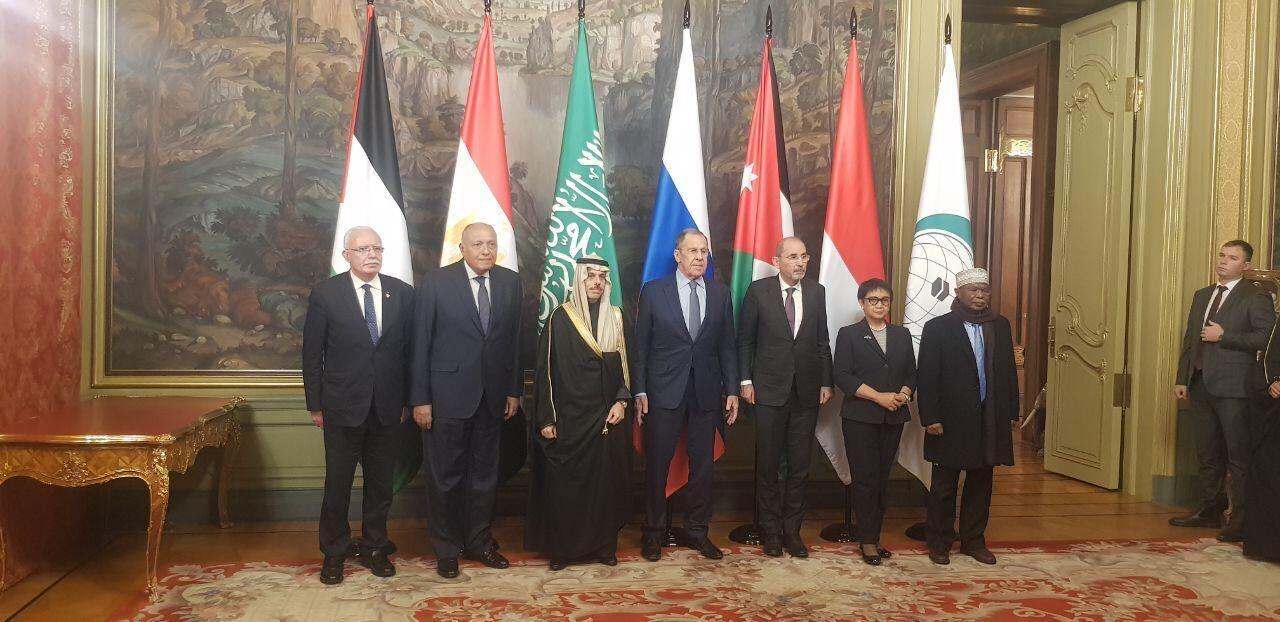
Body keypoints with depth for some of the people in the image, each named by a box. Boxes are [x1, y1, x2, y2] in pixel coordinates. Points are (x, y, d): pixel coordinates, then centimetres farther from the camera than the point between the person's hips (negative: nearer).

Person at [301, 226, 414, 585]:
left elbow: (410, 348, 5)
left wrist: (408, 400, 4)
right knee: (338, 483, 7)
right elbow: (312, 353, -1)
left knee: (380, 482, 12)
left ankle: (374, 548, 28)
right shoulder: (326, 294, -4)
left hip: (387, 407, 2)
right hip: (343, 405, -2)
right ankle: (334, 553, 24)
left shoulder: (402, 293, 2)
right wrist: (315, 405, -2)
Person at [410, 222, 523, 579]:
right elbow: (421, 343, -6)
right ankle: (446, 550, 22)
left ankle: (479, 541, 30)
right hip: (448, 395, -3)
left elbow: (515, 339, 7)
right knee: (445, 477, 7)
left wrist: (514, 390, 6)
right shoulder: (436, 283, -7)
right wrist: (420, 399, -8)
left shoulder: (510, 283, 4)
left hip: (492, 397, 3)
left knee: (485, 474, 14)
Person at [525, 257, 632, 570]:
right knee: (564, 484, 2)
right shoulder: (560, 318, -3)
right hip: (568, 417, -3)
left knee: (605, 482, 5)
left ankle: (604, 545, 18)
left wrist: (621, 401, -5)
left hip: (608, 417, 3)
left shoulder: (615, 318, 7)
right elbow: (546, 369, -3)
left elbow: (624, 365, 11)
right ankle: (561, 548, 15)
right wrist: (546, 419, -7)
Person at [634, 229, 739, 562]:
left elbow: (727, 346, 9)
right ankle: (653, 532, 18)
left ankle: (697, 531, 22)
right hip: (664, 391, -2)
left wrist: (732, 390, 4)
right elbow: (641, 345, -1)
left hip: (706, 393, 3)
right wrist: (640, 391, -5)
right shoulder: (653, 291, -1)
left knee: (702, 465, 8)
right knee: (657, 465, 4)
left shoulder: (720, 293, 7)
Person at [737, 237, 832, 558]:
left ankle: (792, 530, 18)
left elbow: (822, 341, 9)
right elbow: (745, 339, 2)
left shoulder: (816, 292, 5)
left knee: (799, 466, 7)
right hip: (770, 390, -2)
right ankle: (770, 530, 18)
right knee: (768, 464, 5)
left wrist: (826, 382, 5)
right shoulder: (758, 290, -3)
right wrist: (746, 380, -3)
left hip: (807, 391, 2)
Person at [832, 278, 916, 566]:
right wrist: (879, 396, -15)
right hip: (860, 418, -4)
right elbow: (842, 376, -8)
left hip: (893, 418, 4)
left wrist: (904, 394, -9)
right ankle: (868, 541, 6)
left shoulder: (902, 334, 13)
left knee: (883, 479, 7)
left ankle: (875, 537, 16)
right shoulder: (849, 334, 0)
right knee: (865, 480, -3)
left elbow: (911, 373, 13)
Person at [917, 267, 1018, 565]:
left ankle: (974, 540, 26)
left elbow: (1009, 371, 10)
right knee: (944, 486, 7)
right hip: (951, 421, -4)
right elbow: (926, 377, -8)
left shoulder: (1000, 325, 8)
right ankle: (940, 542, 20)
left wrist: (1012, 412, 7)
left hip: (990, 420, 4)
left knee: (981, 484, 13)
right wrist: (930, 418, -13)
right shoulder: (937, 328, -6)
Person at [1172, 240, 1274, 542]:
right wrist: (1182, 378, 12)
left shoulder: (1255, 298, -3)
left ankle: (1242, 520, 1)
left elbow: (1266, 337, -14)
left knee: (1239, 456, -3)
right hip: (1201, 385, 7)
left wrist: (1224, 335, -15)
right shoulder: (1201, 296, 18)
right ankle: (1208, 511, 22)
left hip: (1233, 388, -7)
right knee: (1208, 455, 13)